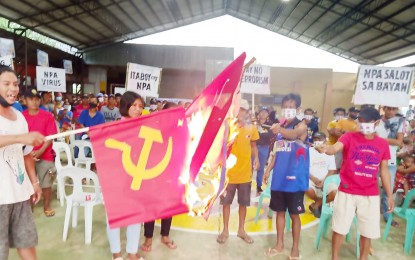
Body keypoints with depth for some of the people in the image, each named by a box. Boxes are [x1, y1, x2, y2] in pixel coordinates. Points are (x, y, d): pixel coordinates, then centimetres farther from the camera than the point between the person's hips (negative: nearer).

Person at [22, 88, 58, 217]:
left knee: (46, 183, 6)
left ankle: (47, 207, 21)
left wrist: (40, 151, -14)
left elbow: (51, 136, -5)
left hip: (45, 155, -1)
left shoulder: (48, 116, -3)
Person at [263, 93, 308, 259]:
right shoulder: (280, 127, 8)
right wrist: (269, 169, 11)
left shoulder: (301, 125, -9)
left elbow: (293, 134, -34)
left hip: (295, 178, -5)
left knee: (294, 214, 6)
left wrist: (281, 130, -55)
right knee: (279, 211, 14)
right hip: (279, 177, 5)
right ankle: (279, 244, 30)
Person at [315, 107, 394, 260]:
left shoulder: (383, 144, 4)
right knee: (340, 228, 8)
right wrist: (324, 149, -48)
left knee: (367, 232, 12)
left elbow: (384, 170, 10)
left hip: (371, 195, 2)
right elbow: (334, 148, -25)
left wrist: (390, 195, 9)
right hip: (347, 192, -2)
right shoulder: (349, 137, -6)